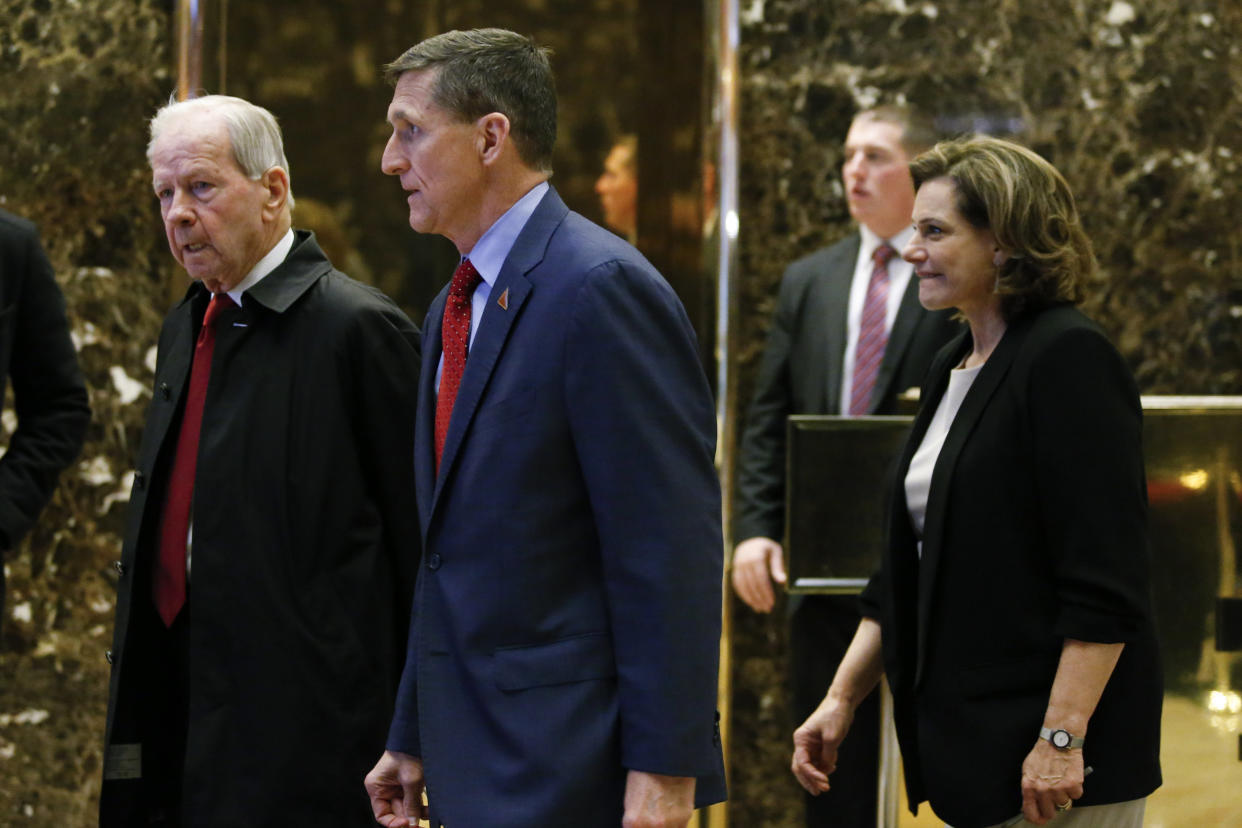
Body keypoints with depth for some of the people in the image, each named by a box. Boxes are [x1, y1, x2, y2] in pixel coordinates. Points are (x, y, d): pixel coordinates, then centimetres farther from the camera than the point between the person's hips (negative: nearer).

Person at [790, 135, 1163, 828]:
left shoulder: (1069, 359, -14)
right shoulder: (953, 368, 14)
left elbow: (1106, 585, -20)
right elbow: (909, 569, 20)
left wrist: (1061, 741, -23)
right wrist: (842, 698, 15)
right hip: (969, 745, 9)